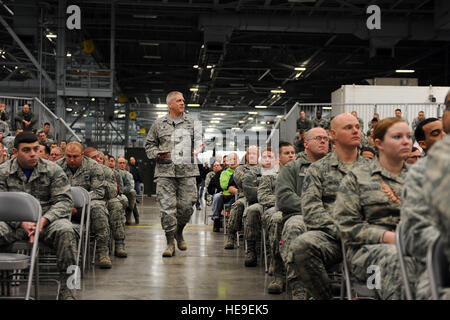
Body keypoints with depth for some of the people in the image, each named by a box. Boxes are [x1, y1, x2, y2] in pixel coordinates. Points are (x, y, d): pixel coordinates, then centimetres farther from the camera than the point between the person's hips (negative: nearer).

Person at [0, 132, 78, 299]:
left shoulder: (53, 170, 4)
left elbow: (64, 201, -3)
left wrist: (43, 220, -20)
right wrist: (22, 223, -18)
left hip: (47, 220, -1)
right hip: (14, 222, 1)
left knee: (65, 231, -33)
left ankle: (67, 290, -29)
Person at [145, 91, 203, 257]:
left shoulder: (192, 122, 13)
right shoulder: (159, 124, 11)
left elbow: (198, 140, 15)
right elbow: (149, 144, 15)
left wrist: (199, 147, -8)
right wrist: (157, 154, -4)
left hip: (187, 171, 1)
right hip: (165, 171, -1)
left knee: (186, 205, 1)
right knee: (167, 207, -5)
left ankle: (179, 232, 28)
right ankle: (170, 242, 3)